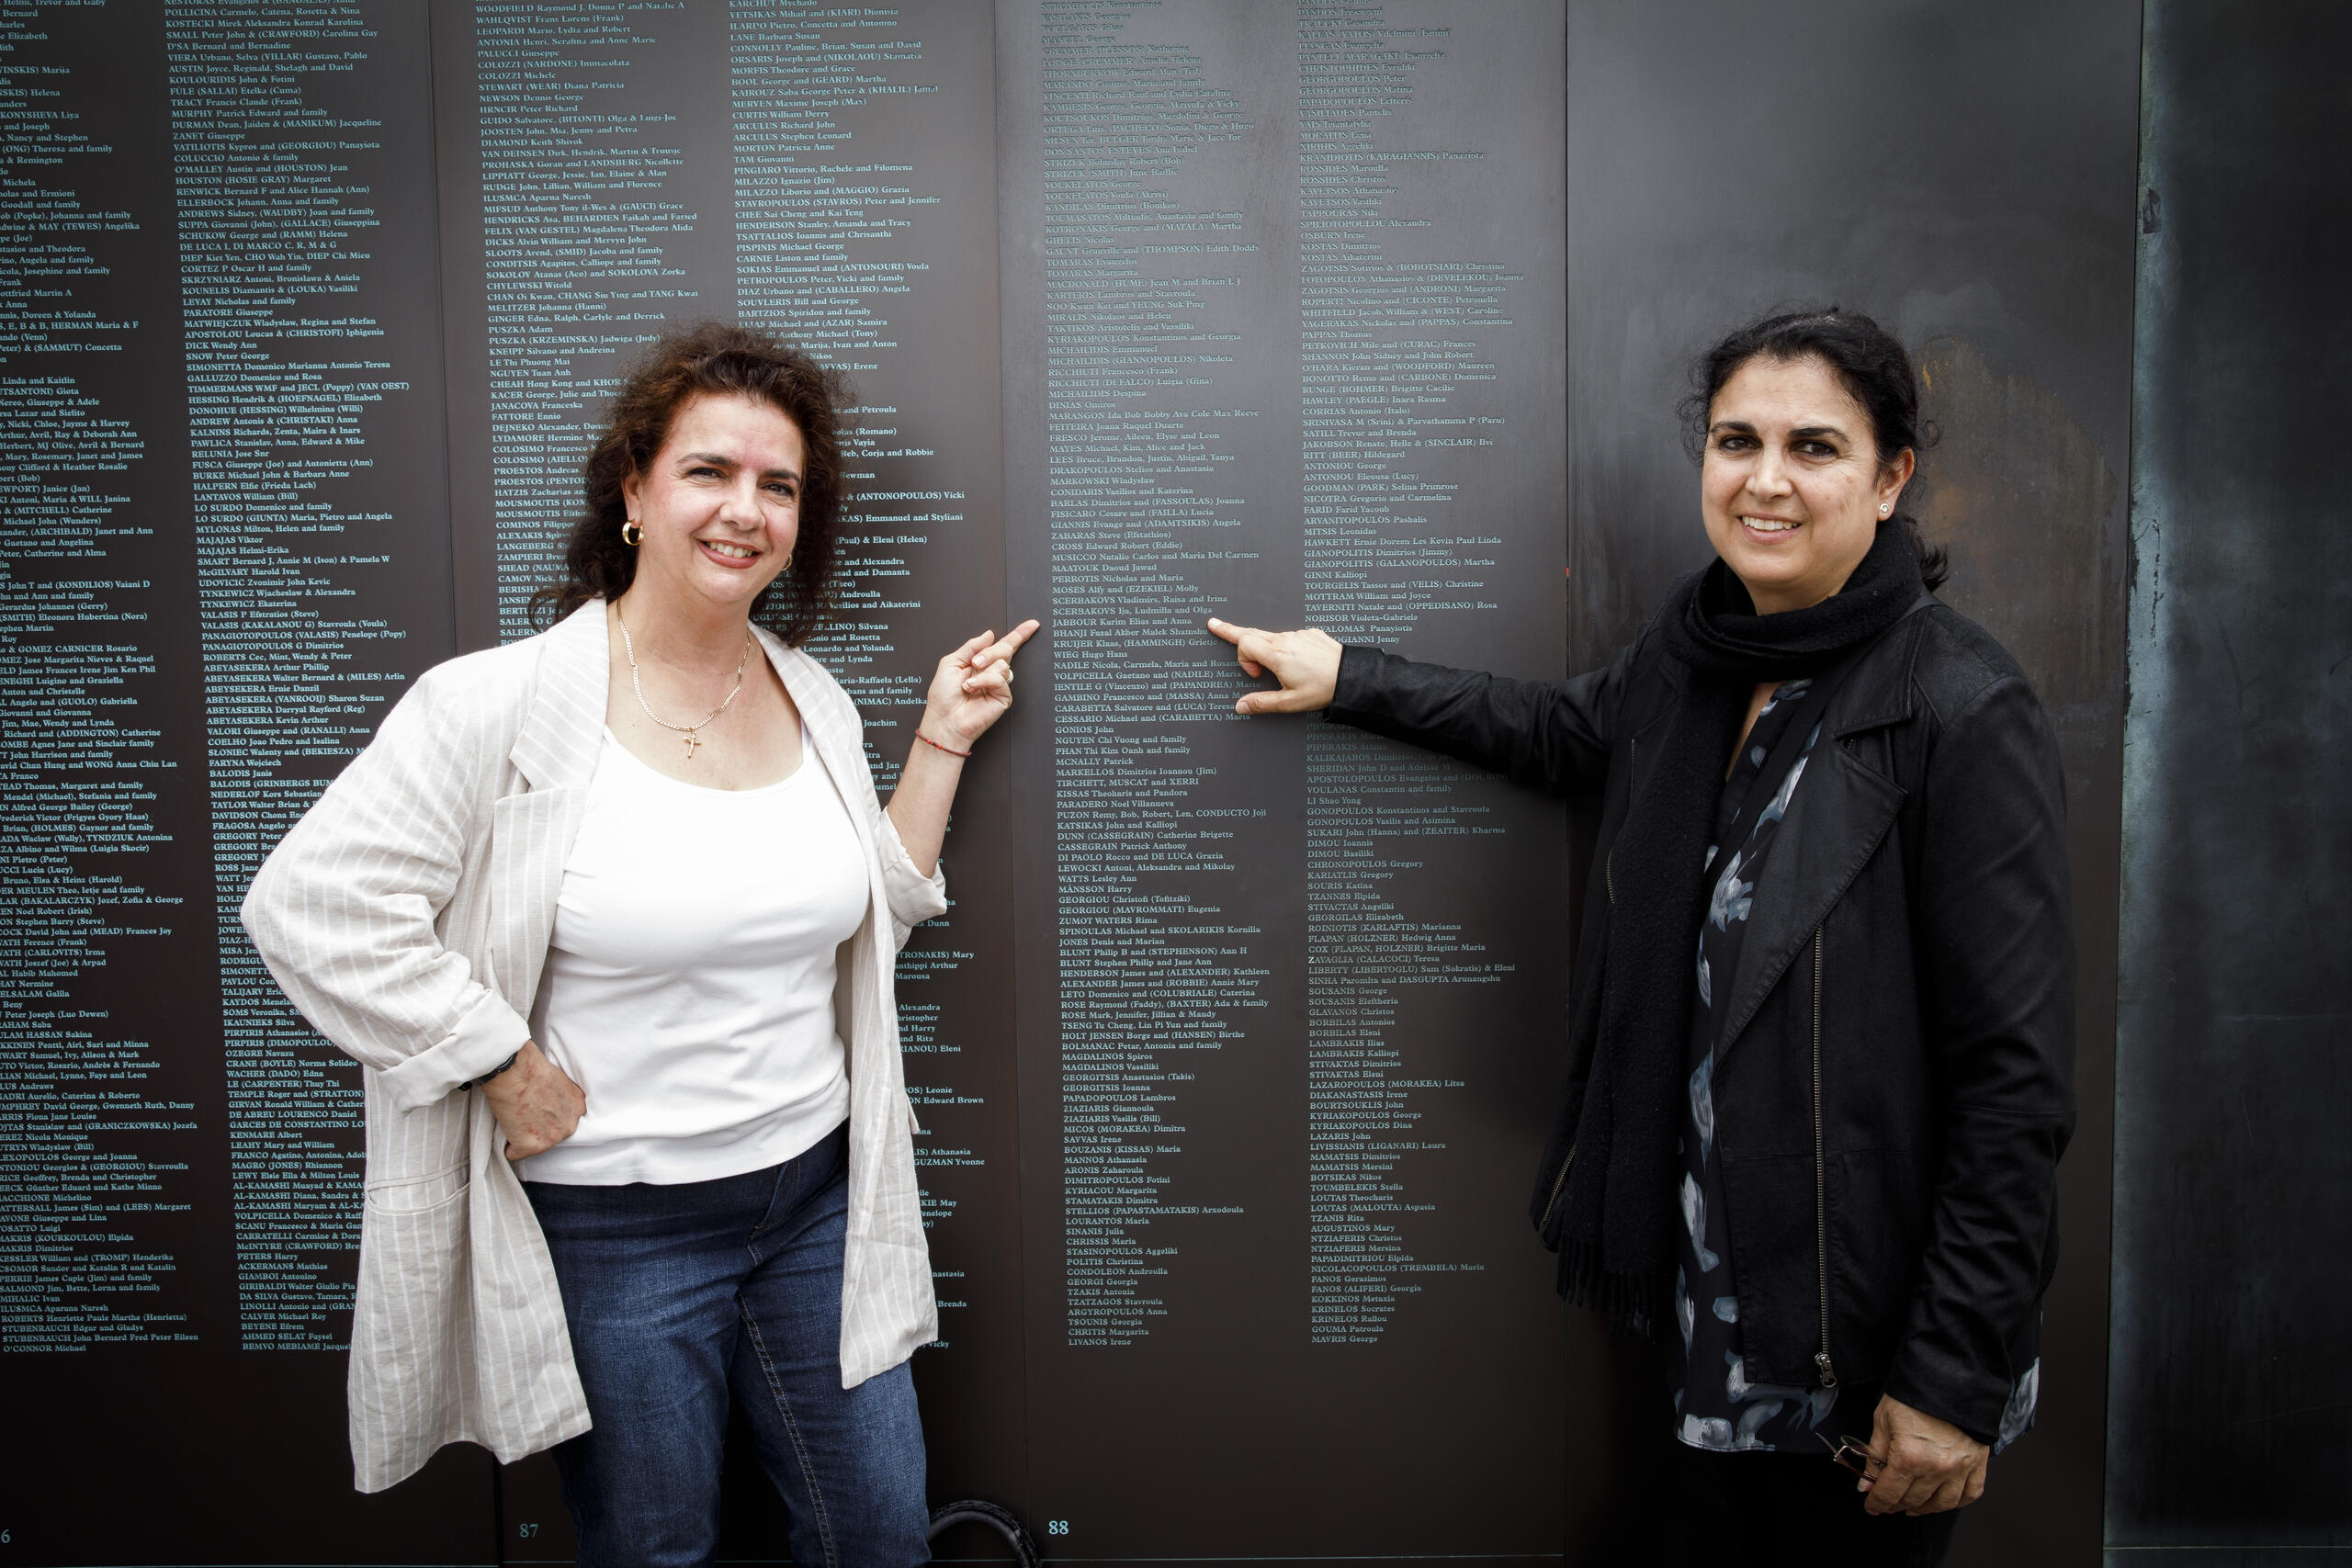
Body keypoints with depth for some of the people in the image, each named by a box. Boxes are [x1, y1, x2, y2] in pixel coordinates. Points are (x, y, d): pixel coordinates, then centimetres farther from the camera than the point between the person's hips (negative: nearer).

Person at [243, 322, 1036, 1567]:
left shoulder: (813, 699, 3)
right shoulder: (501, 702, -15)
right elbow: (309, 906, -15)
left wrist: (939, 747, 3)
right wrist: (509, 1074, -14)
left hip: (816, 1191, 5)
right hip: (612, 1225, -5)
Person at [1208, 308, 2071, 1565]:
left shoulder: (1964, 717, -19)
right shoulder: (1694, 647, 1)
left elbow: (2016, 1077, -18)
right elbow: (1566, 732, 24)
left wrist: (1955, 1378, -17)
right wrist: (1349, 679, 24)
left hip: (1863, 1332, -6)